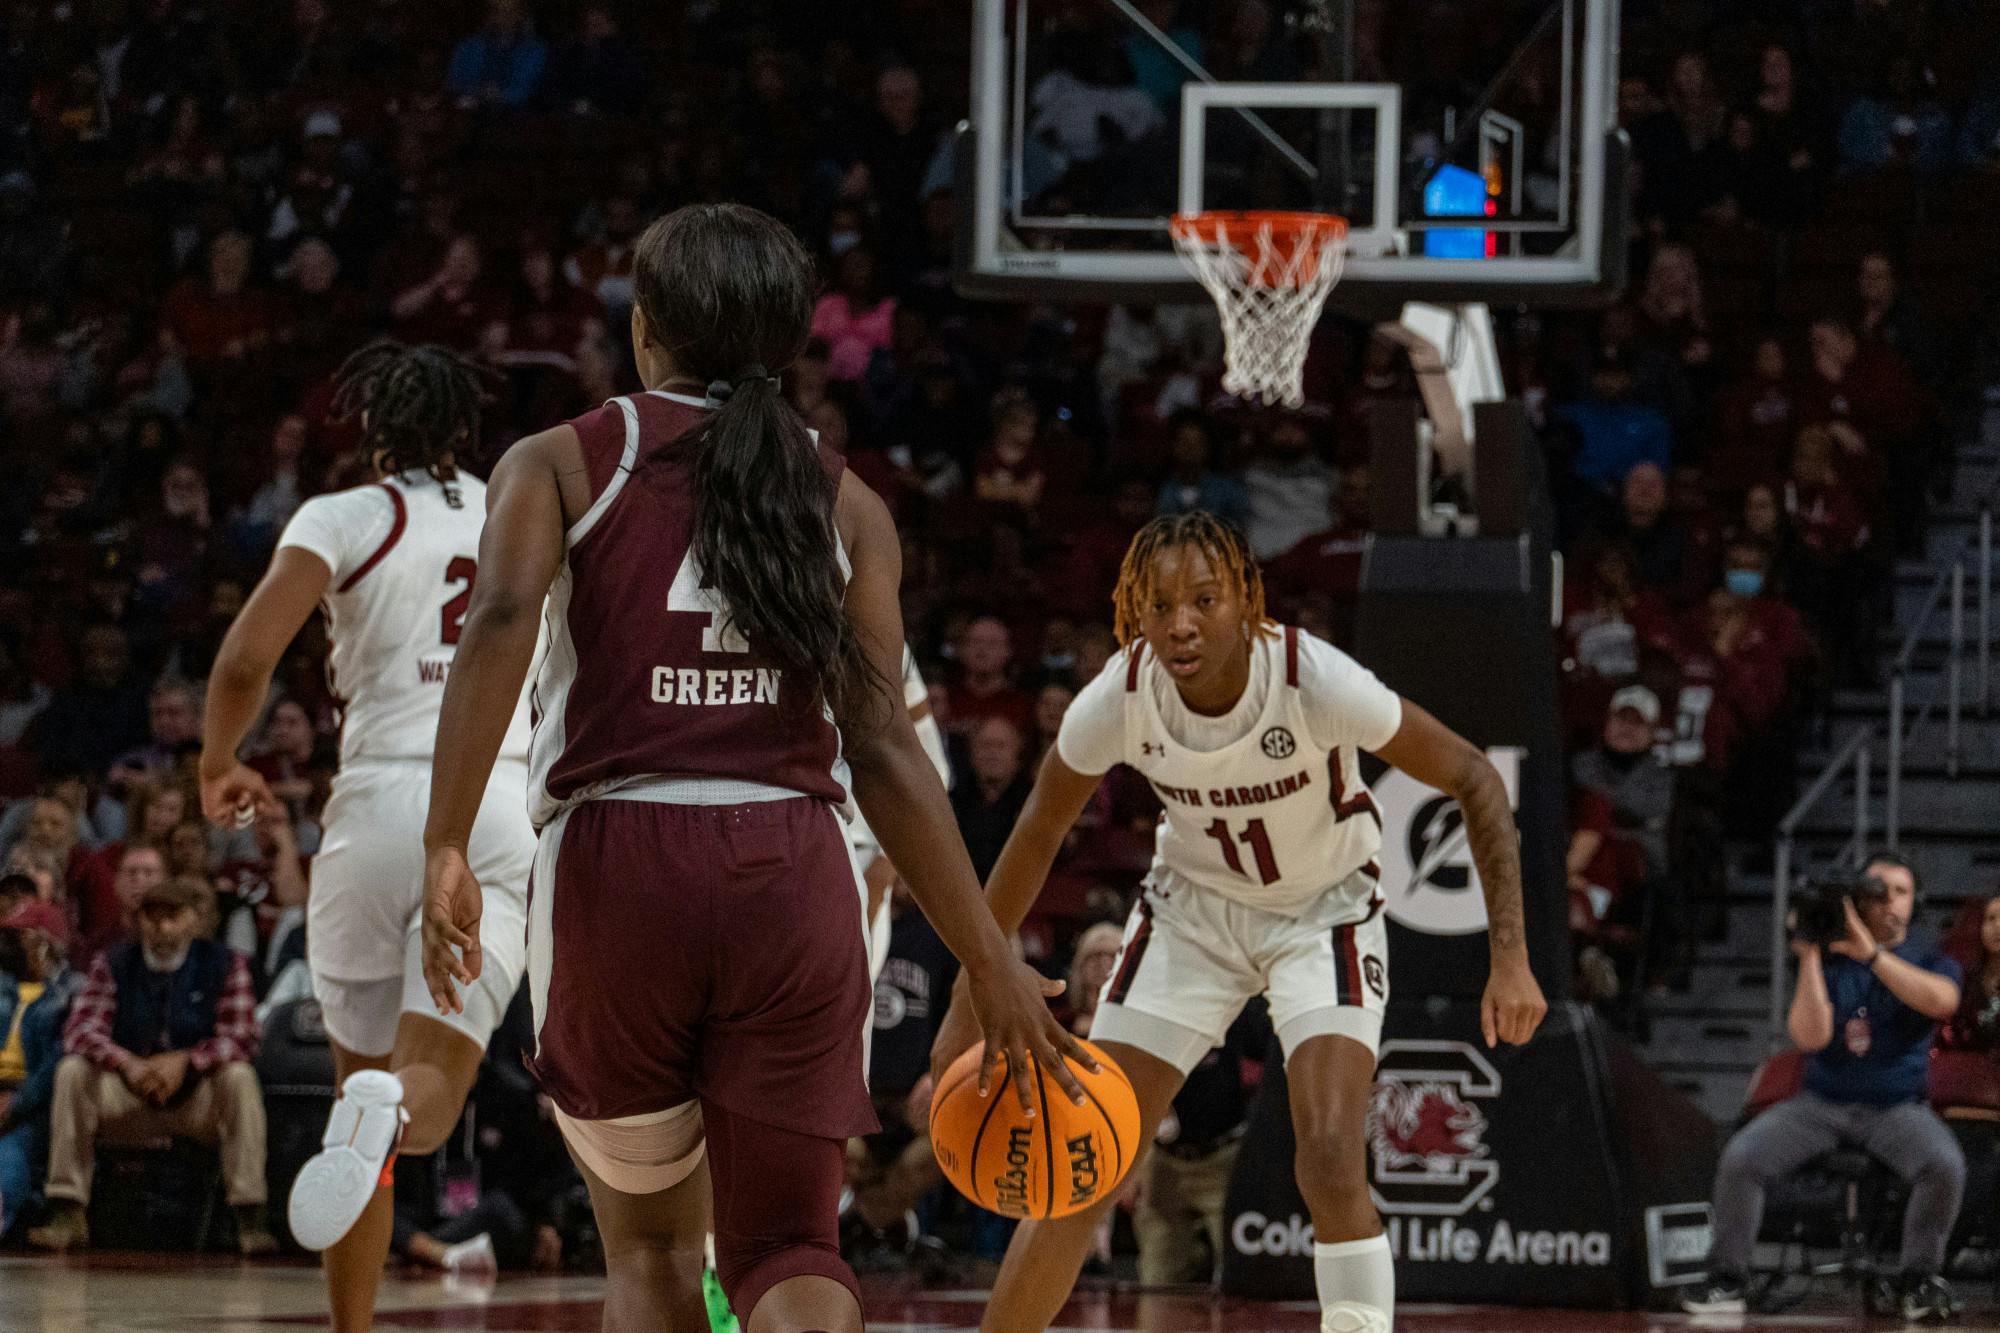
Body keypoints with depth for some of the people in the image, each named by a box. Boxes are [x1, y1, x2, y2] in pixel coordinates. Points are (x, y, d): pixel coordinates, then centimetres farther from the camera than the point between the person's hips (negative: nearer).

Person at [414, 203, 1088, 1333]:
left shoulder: (558, 466, 9)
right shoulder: (843, 504, 12)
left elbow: (502, 620, -12)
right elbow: (883, 751, 5)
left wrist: (447, 850, -15)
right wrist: (991, 964, 8)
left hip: (619, 865, 0)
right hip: (793, 874, 0)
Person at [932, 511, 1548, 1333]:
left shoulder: (1316, 683, -31)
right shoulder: (1119, 698, -23)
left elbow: (1472, 780, -20)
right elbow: (1040, 831, -5)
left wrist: (1511, 959, -26)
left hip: (1324, 912, -2)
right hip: (1192, 912, 2)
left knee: (1331, 1166, -23)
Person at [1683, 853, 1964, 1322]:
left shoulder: (1930, 961, 4)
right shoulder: (1829, 962, 6)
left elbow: (1943, 1000, -22)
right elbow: (1810, 1036, -9)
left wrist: (1870, 953, -24)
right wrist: (1809, 957, -15)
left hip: (1896, 1108, -1)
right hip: (1821, 1103, 1)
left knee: (1945, 1165, -32)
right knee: (1740, 1158, -22)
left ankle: (1916, 1281, -14)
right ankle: (1726, 1279, -9)